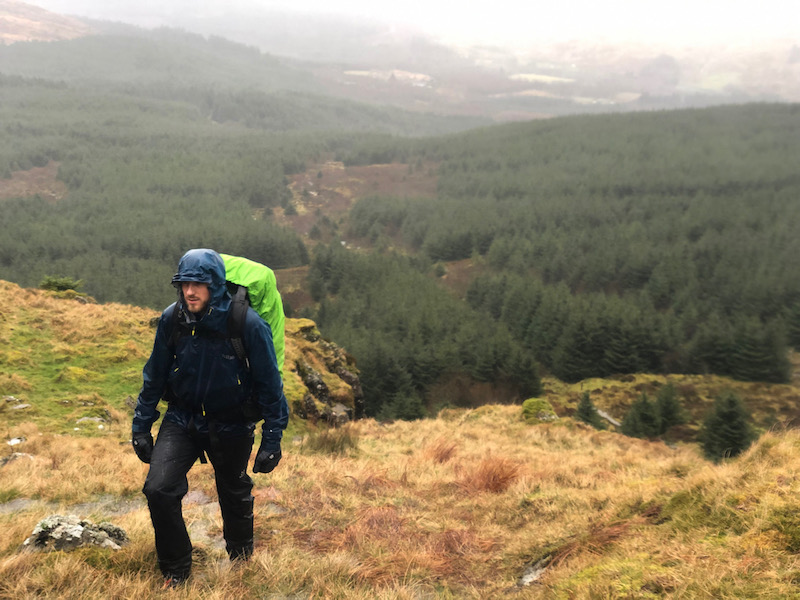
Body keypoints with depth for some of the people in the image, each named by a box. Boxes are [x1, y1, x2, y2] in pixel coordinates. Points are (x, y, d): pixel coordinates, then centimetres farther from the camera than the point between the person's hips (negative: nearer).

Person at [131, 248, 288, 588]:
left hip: (231, 426, -2)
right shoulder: (171, 320, -12)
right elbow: (154, 377, 2)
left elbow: (269, 385, -13)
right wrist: (141, 425, 4)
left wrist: (272, 440, -12)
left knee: (235, 498, 16)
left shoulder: (248, 324, -22)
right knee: (158, 490, -14)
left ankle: (241, 563, 46)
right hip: (182, 419, 2)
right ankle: (175, 571, 10)